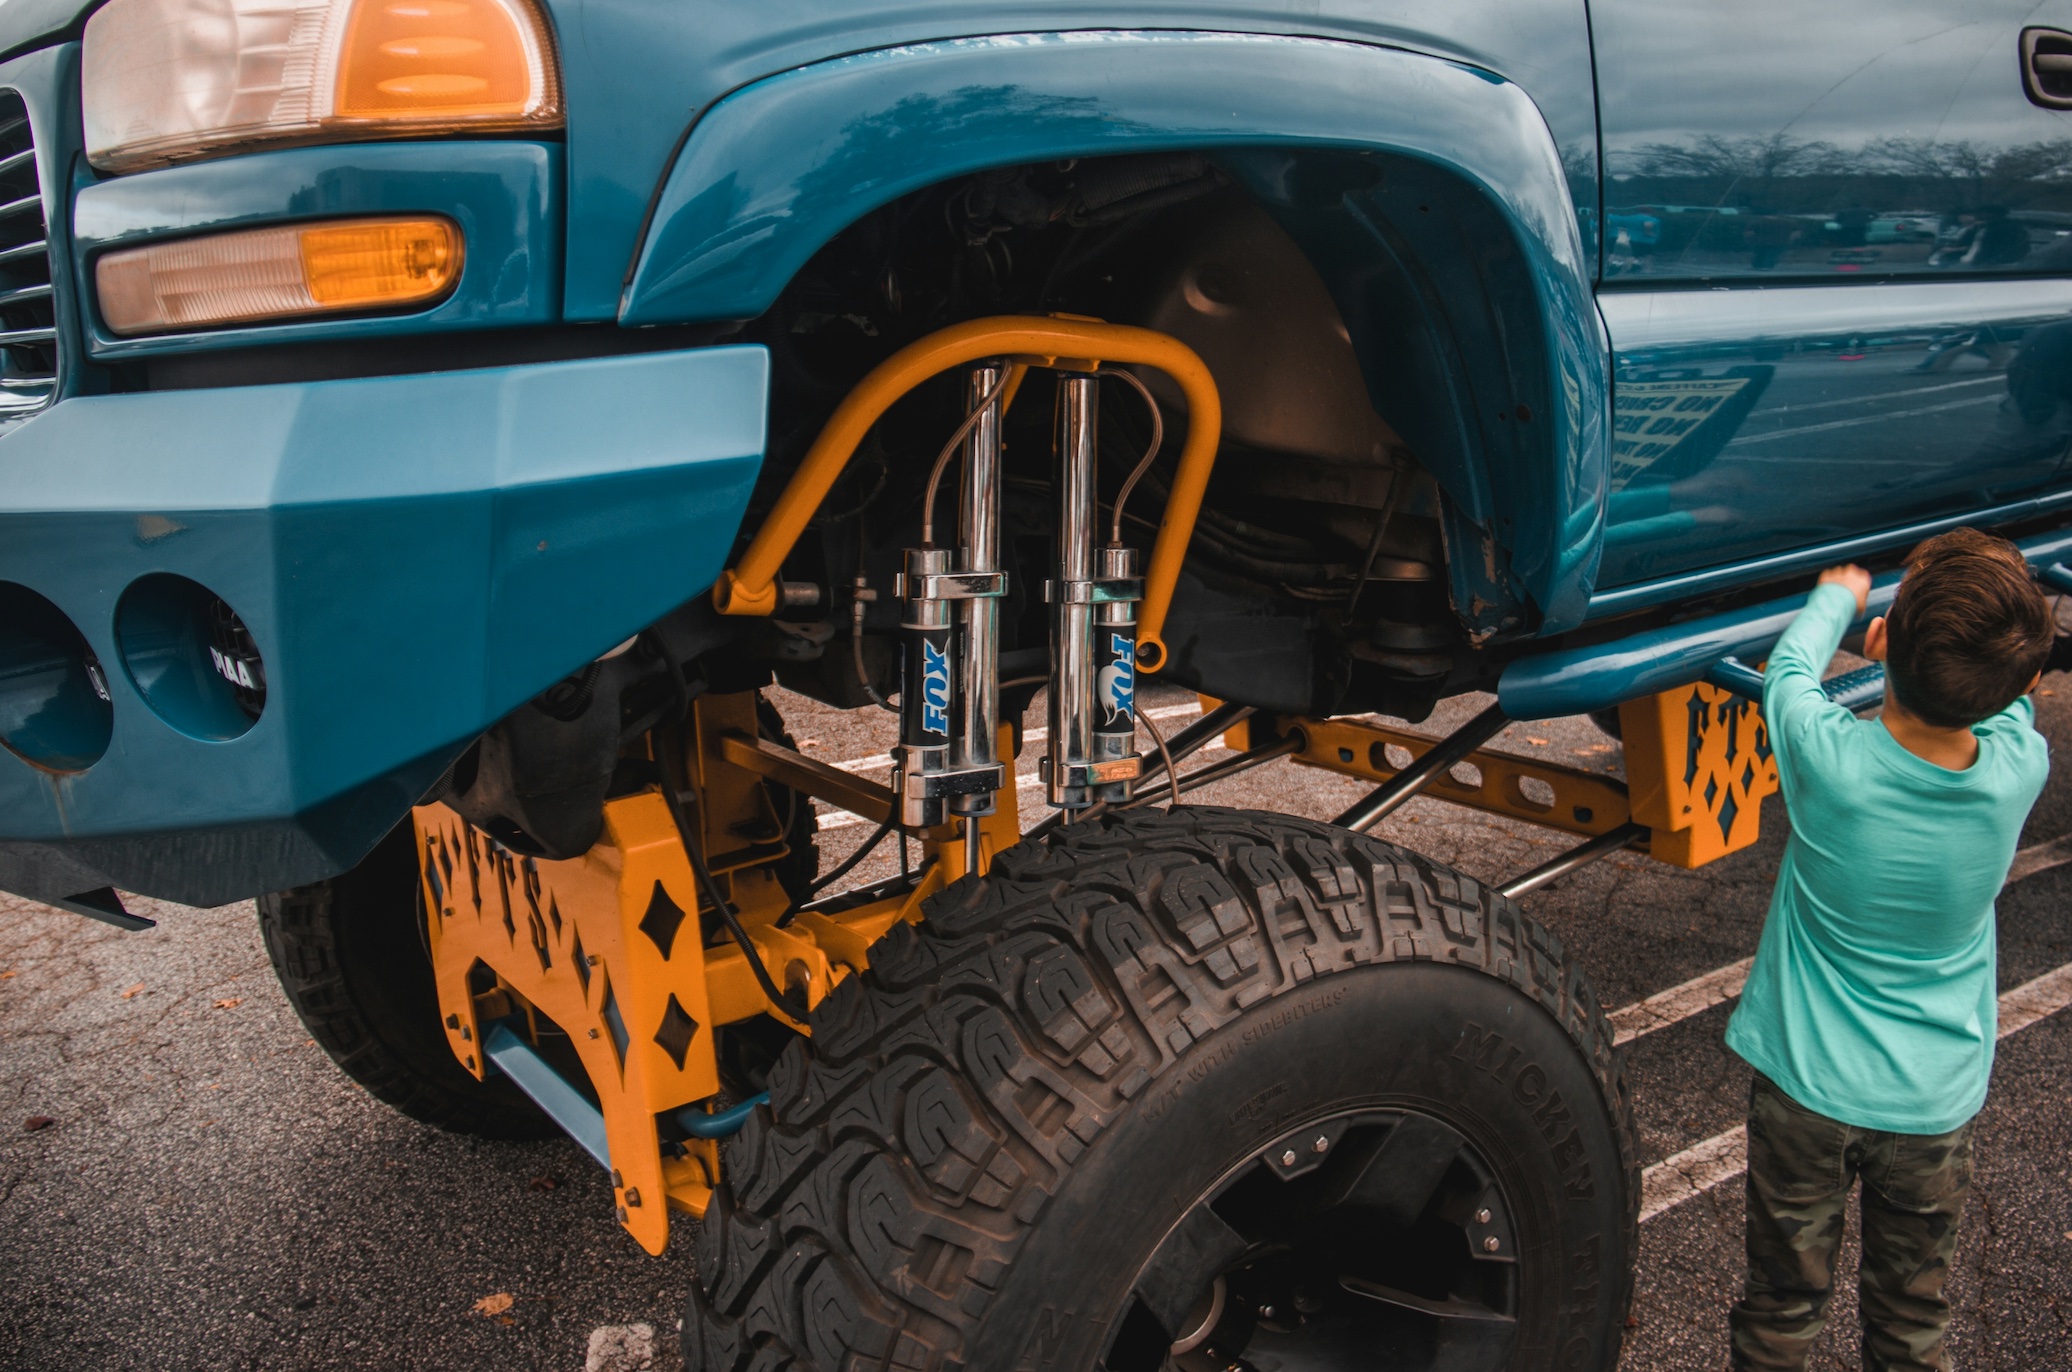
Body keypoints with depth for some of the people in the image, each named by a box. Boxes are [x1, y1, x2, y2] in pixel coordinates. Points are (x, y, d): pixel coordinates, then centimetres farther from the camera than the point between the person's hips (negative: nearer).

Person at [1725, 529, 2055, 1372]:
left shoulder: (1829, 758, -27)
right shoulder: (2020, 770, -20)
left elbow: (1792, 665, -4)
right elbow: (2008, 701, 6)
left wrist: (1839, 595, 15)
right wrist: (1932, 646, 20)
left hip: (1807, 1087, -2)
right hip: (1936, 1101, 2)